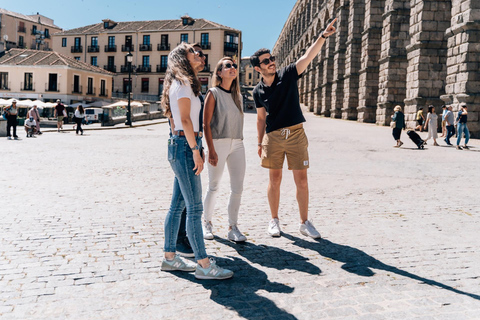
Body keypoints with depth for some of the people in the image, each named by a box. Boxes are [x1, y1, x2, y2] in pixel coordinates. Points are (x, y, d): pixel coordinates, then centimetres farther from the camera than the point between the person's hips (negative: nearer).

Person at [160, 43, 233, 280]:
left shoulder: (181, 83, 22)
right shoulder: (183, 83, -7)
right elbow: (185, 119, -16)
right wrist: (195, 150, -19)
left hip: (179, 145, 10)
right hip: (185, 146, -10)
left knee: (178, 205, 12)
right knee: (194, 207, -8)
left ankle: (170, 256, 21)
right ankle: (203, 264, -3)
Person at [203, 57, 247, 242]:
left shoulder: (237, 95, 14)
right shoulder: (213, 94, -4)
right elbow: (206, 124, -9)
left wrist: (238, 142, 13)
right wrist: (211, 150, -15)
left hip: (237, 145, 5)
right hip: (218, 143, -5)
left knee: (237, 188, 2)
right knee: (213, 187, 5)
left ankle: (233, 228, 13)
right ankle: (207, 222, 25)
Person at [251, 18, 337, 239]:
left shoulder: (288, 75, 0)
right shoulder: (258, 91, 5)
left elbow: (308, 56, -13)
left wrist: (323, 36, -27)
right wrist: (260, 143, 11)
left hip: (296, 134, -1)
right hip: (273, 137, 1)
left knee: (301, 180, 1)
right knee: (274, 179, 6)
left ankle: (304, 223, 14)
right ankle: (274, 220, 21)